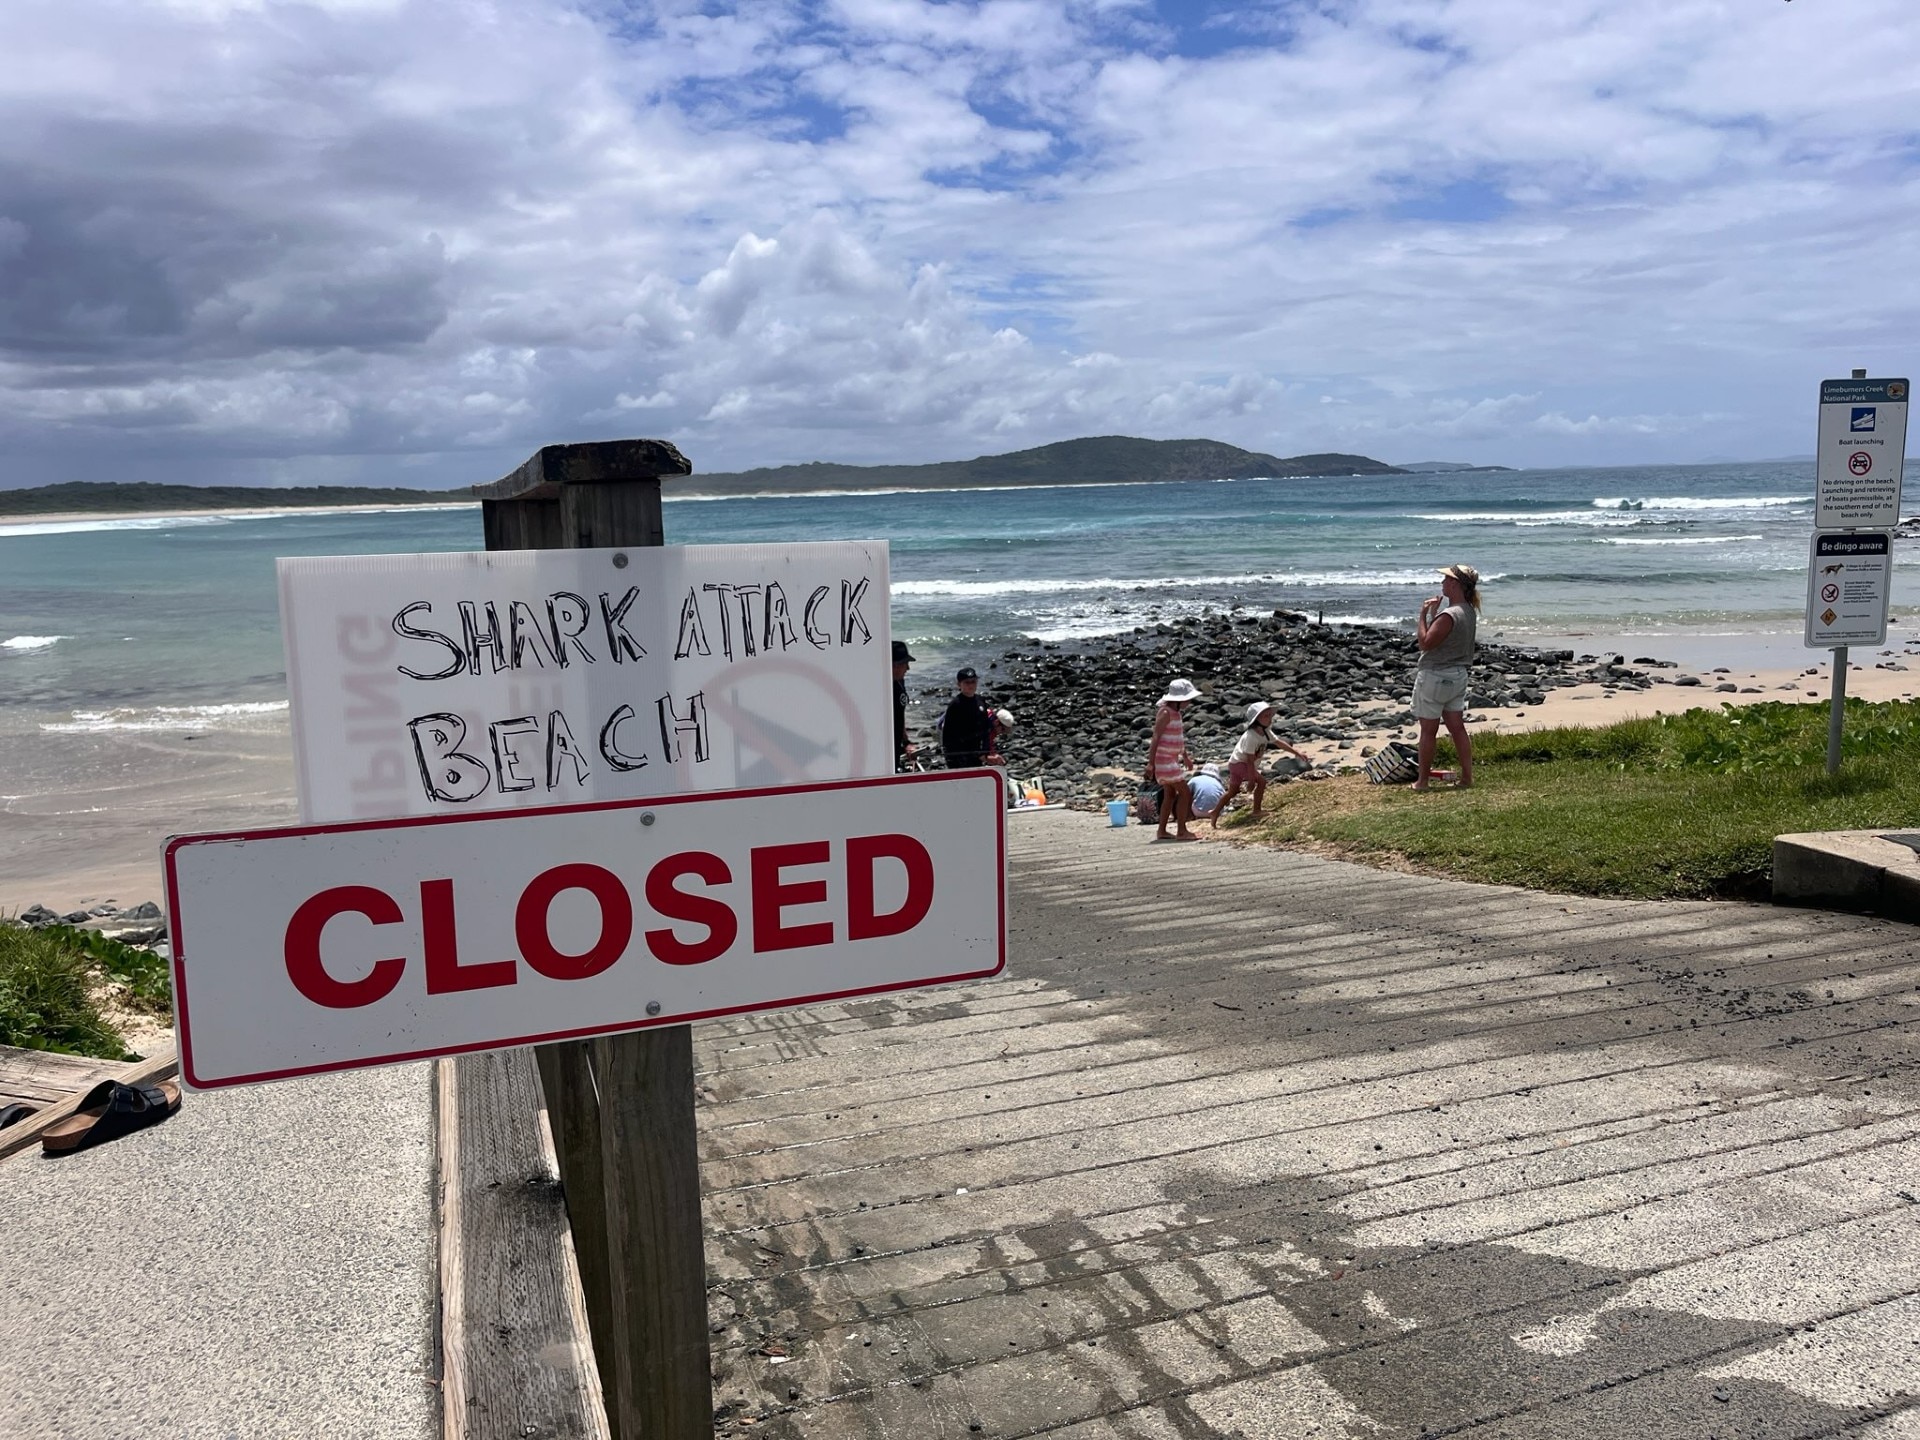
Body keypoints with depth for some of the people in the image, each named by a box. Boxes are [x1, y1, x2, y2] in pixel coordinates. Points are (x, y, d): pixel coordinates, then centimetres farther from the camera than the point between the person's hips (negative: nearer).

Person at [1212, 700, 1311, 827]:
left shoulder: (1266, 732, -1)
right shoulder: (1250, 736, -28)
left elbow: (1280, 743, 12)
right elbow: (1250, 760, -26)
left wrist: (1297, 753, 12)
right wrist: (1251, 780, -23)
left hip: (1235, 764, 9)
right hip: (1238, 763, -9)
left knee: (1233, 791, 15)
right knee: (1261, 781, -15)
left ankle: (1215, 814, 22)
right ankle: (1256, 811, -8)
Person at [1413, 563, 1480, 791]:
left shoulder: (1449, 615, -23)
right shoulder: (1469, 612, 6)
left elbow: (1425, 642, -21)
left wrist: (1424, 614, -14)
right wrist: (1434, 612, 6)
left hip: (1435, 676, -9)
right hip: (1458, 676, 9)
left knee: (1428, 731, 2)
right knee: (1457, 728, 12)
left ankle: (1423, 781, 9)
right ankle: (1467, 777, 14)